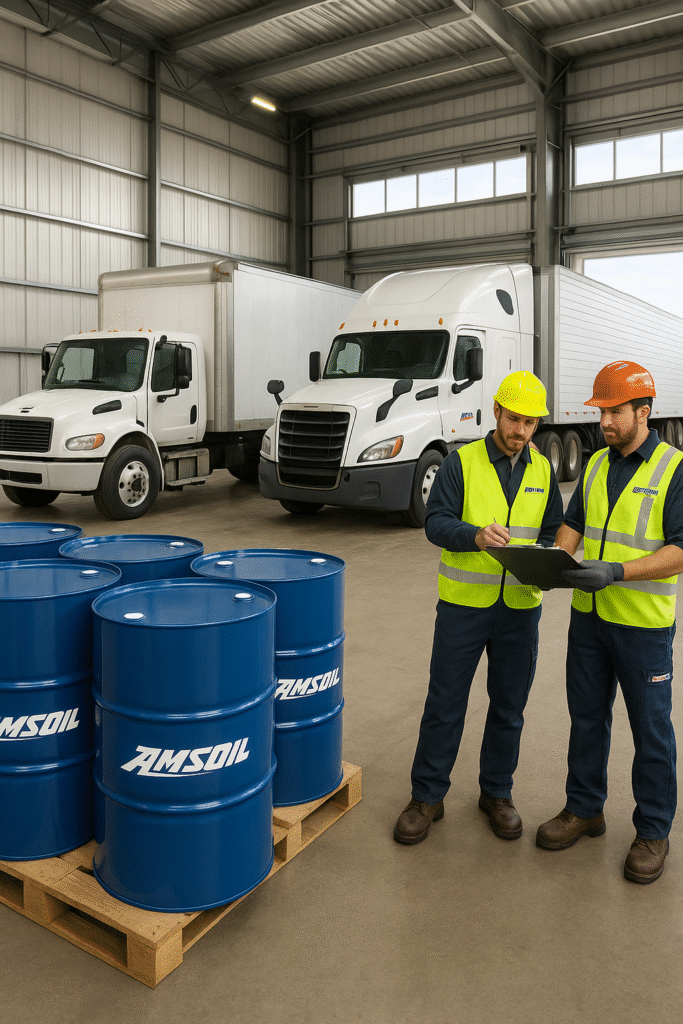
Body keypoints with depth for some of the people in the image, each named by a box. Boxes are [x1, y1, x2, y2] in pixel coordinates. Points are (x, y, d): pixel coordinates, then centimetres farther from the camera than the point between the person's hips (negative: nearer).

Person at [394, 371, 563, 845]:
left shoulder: (543, 471, 9)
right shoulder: (462, 462, -4)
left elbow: (553, 532, 12)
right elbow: (436, 522, -11)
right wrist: (476, 535, -30)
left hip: (520, 607, 4)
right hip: (464, 605, -3)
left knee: (509, 707, 14)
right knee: (444, 705, 5)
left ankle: (497, 793, 33)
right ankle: (427, 797, 21)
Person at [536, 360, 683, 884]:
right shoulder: (597, 464, 9)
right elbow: (573, 523, 13)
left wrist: (615, 572, -28)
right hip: (588, 615, 6)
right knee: (587, 716, 16)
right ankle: (584, 809, 33)